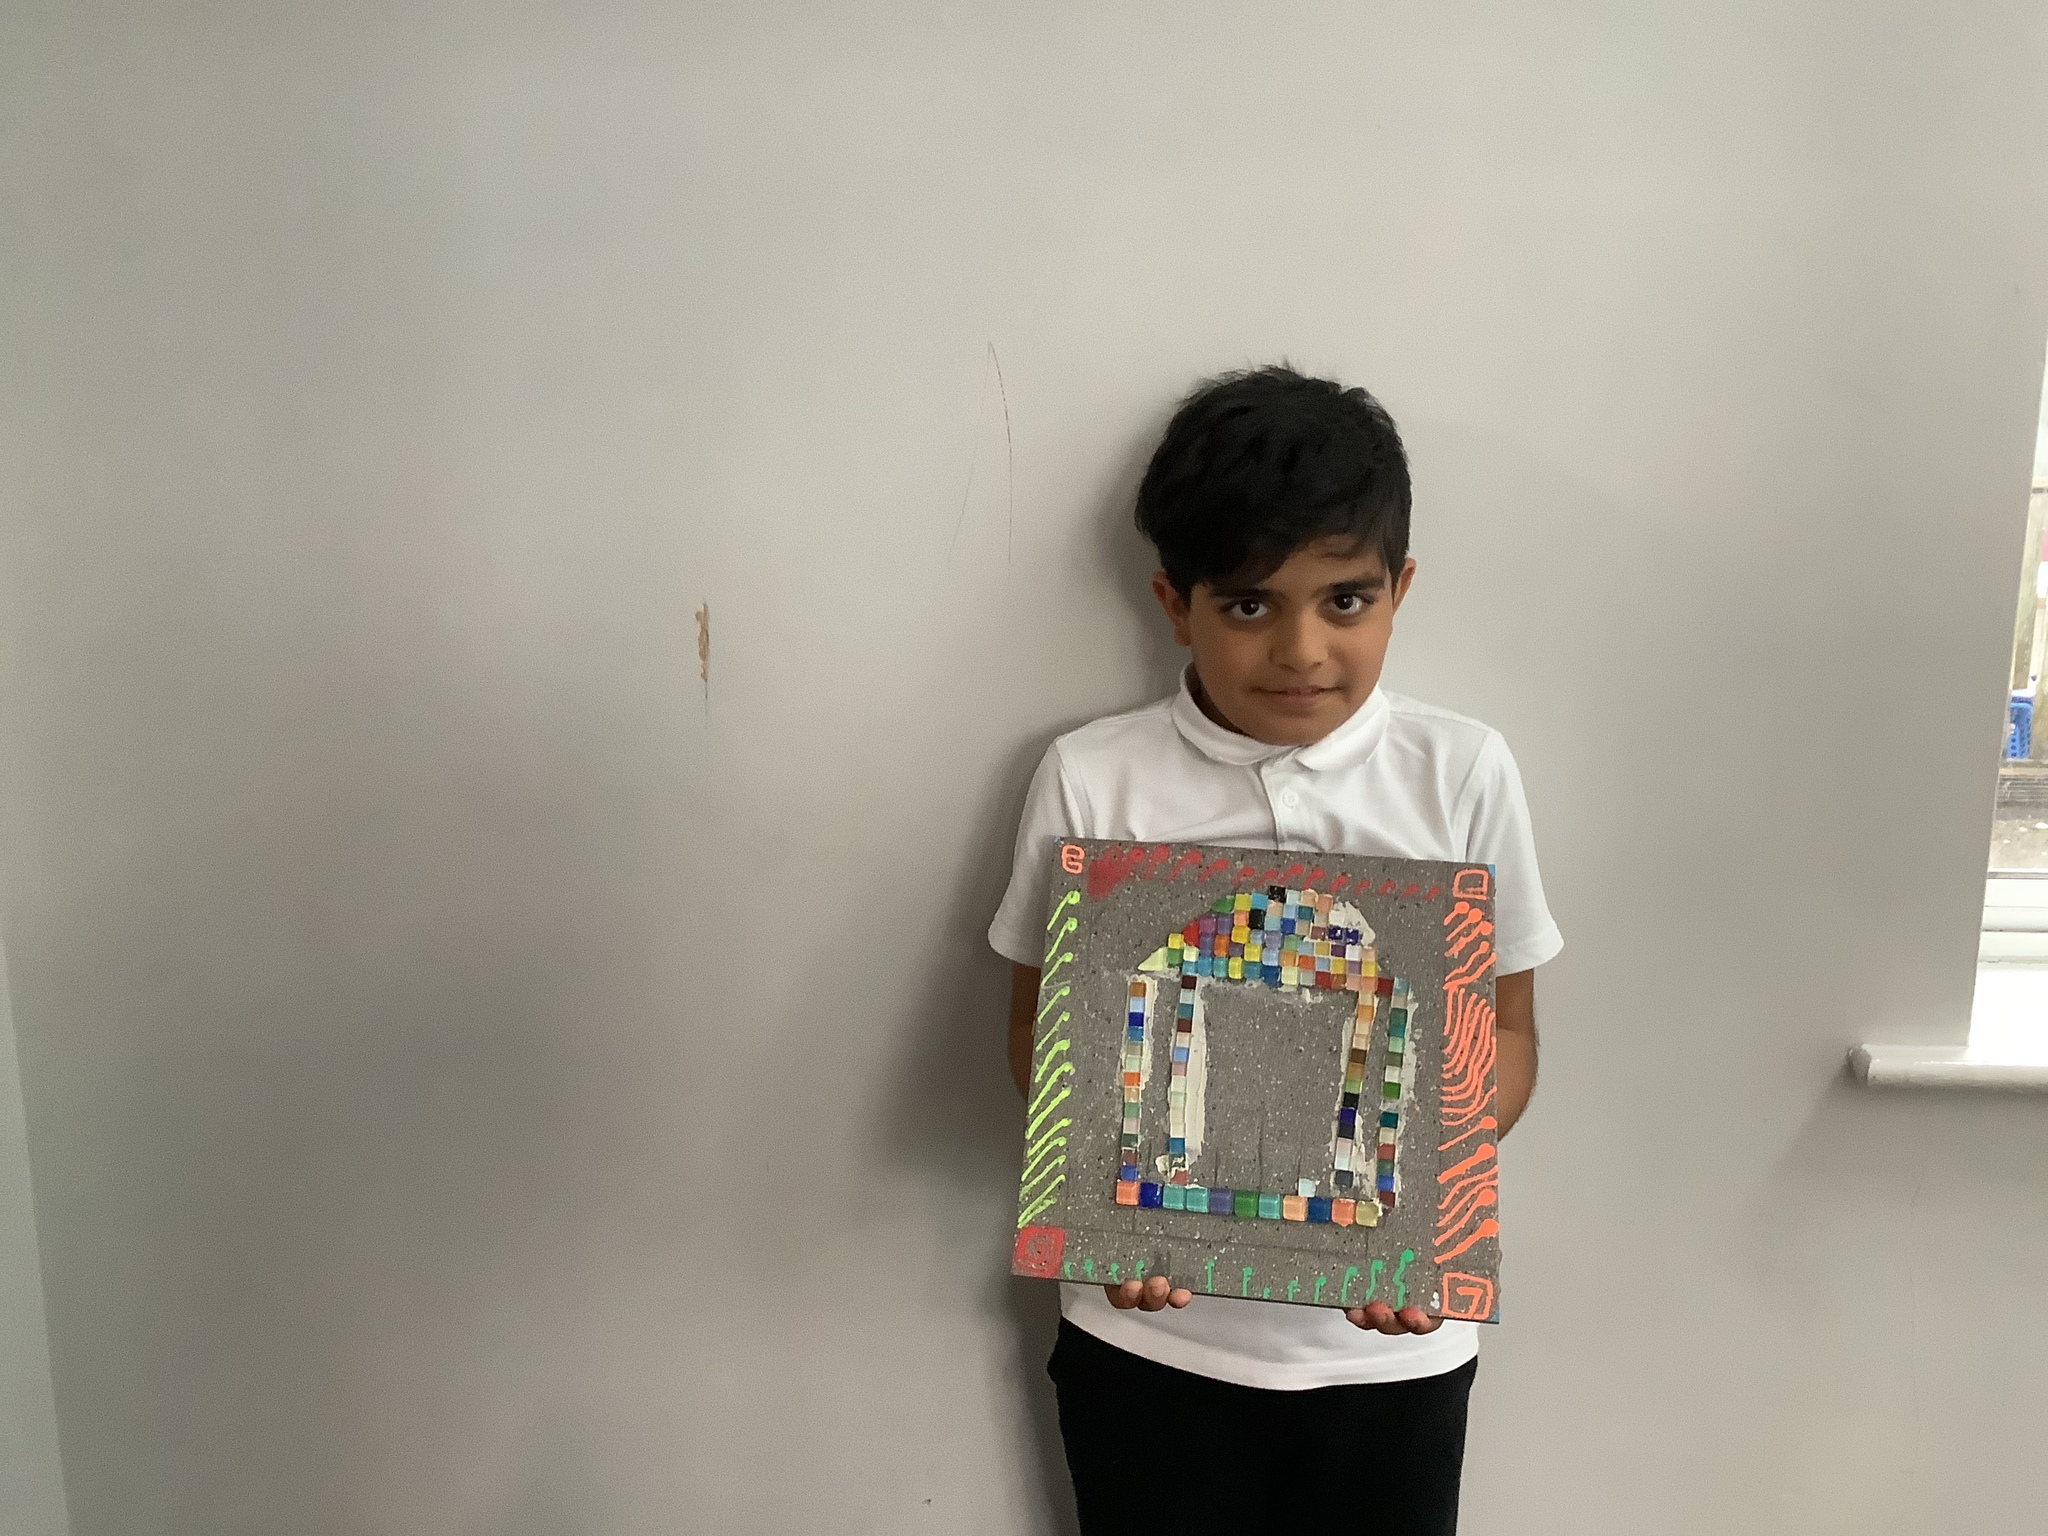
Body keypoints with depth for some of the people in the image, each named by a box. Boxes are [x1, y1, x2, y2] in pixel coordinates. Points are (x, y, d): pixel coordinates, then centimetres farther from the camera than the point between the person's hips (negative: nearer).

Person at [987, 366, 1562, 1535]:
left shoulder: (1462, 772, -9)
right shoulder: (1091, 782, -11)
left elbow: (1503, 1031, -1)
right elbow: (1045, 1025, -1)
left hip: (1392, 1342, 1)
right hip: (1151, 1332, 0)